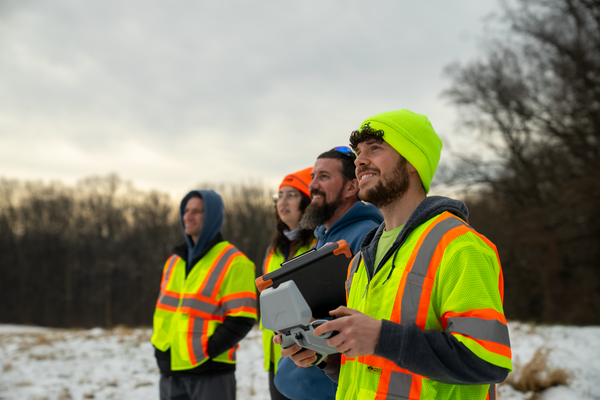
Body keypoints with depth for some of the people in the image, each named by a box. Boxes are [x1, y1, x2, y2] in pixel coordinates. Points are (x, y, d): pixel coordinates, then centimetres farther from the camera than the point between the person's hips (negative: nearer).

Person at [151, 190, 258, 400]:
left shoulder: (233, 263, -9)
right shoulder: (174, 261, 14)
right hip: (171, 371, 7)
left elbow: (241, 319, -13)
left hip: (211, 371, -7)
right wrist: (160, 348, 6)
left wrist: (205, 350, -18)